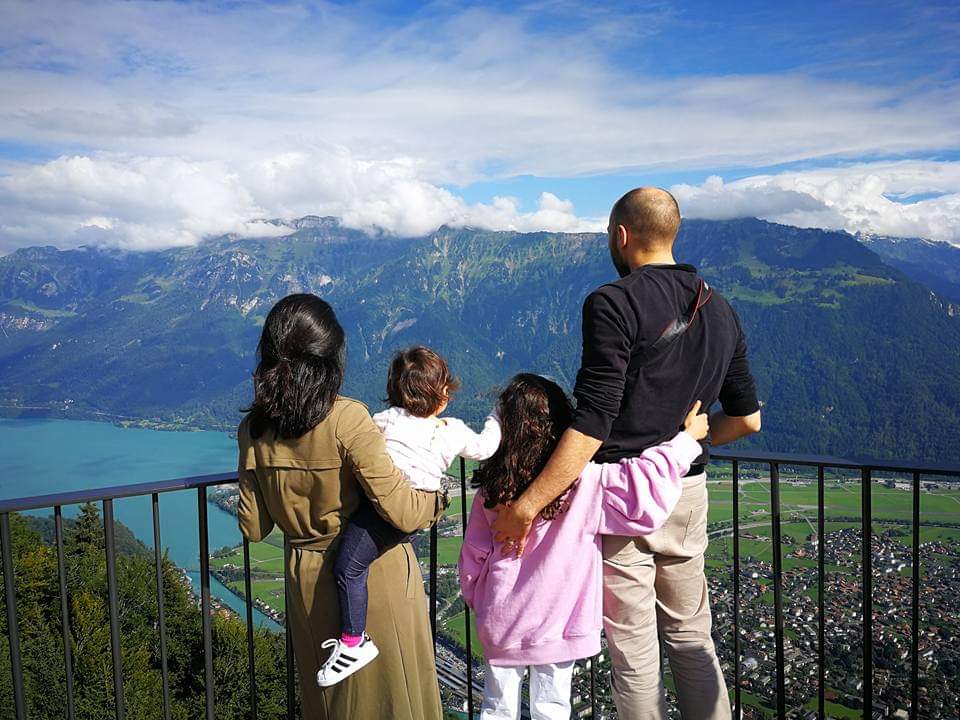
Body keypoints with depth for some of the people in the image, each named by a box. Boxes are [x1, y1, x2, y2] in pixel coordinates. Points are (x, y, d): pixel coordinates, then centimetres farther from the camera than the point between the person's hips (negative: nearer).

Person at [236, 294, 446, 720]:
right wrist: (436, 500, -4)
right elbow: (401, 512, -24)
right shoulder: (346, 419, -24)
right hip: (372, 575, -5)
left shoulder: (253, 429, -8)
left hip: (305, 579, 5)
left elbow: (253, 528, 0)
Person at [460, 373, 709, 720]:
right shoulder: (585, 480, -19)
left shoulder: (491, 486, -10)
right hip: (557, 624, -2)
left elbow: (474, 555, 1)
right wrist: (686, 438, -7)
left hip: (501, 622, 2)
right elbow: (646, 490, -20)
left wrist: (476, 601, 19)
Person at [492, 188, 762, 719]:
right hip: (689, 492, 7)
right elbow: (747, 419, 13)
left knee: (634, 655, 6)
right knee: (690, 637, 20)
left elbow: (592, 424, -21)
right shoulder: (719, 311, 9)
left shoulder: (613, 303, -13)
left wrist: (528, 504, -19)